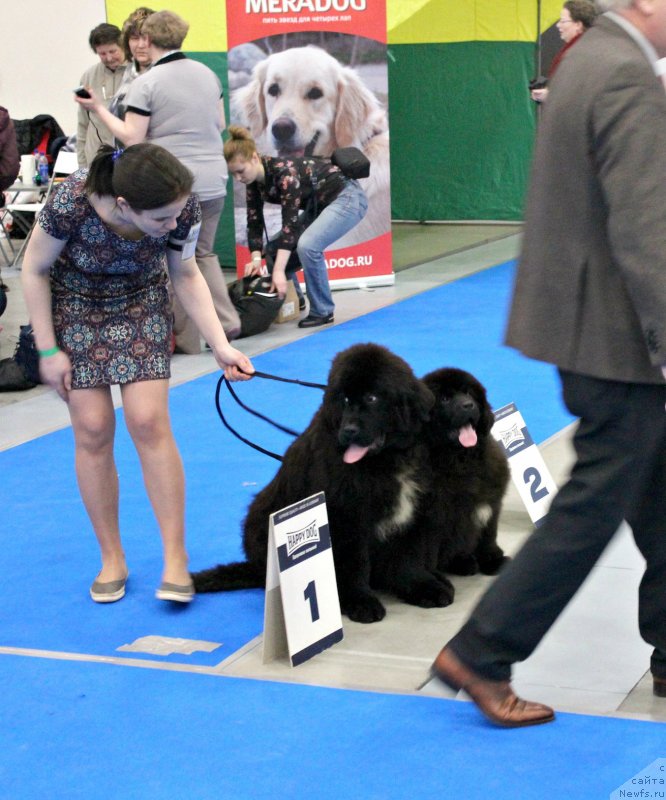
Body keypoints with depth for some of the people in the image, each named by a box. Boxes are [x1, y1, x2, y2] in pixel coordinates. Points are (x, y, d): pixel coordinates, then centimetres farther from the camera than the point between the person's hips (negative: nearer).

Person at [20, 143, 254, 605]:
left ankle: (176, 558, -3)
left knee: (149, 422, -10)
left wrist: (221, 346, -14)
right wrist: (49, 350, -14)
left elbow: (186, 276, -9)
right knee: (93, 429, -5)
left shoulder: (181, 208, -27)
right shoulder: (72, 203, -35)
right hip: (74, 306, -1)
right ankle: (112, 560, 10)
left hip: (141, 303, 1)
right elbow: (35, 270, -16)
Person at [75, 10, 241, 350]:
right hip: (213, 181, 6)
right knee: (203, 252, 22)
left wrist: (98, 108, -1)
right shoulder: (207, 74, 8)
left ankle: (187, 337, 12)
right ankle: (227, 321, 13)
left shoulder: (145, 84, -11)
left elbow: (132, 138, -11)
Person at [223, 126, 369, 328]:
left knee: (307, 245, -28)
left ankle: (323, 311, -14)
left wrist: (278, 271, -38)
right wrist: (256, 259, -17)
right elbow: (254, 223, -2)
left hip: (346, 197, -9)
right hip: (320, 204, 9)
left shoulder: (284, 171, -30)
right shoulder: (254, 182, -6)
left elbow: (290, 221, -34)